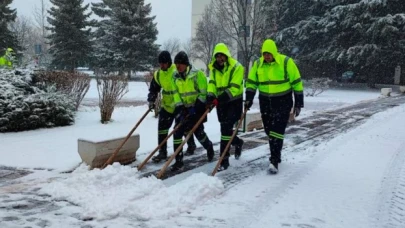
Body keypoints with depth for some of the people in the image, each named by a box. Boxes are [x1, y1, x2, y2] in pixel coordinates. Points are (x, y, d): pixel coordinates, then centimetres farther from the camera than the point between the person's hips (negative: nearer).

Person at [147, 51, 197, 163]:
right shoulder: (158, 75, -1)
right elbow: (153, 89, 9)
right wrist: (151, 101, -7)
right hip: (167, 106, 4)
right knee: (162, 127, -3)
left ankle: (191, 144, 37)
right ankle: (162, 152, 5)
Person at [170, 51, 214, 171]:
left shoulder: (197, 74, -13)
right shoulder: (176, 77, 3)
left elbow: (204, 92, -14)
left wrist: (196, 107, -19)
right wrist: (179, 106, -7)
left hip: (197, 108, -5)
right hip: (184, 108, 5)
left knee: (198, 132, 2)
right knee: (177, 132, -6)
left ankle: (209, 147, 36)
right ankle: (179, 161, 1)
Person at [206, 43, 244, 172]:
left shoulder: (236, 67, -15)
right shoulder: (214, 68, 4)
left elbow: (234, 87, -23)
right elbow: (212, 84, -5)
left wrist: (220, 98, -33)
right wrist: (210, 97, -25)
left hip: (234, 101, -6)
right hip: (221, 102, 6)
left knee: (226, 128, -14)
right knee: (225, 128, 15)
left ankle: (224, 160, -8)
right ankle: (238, 143, 46)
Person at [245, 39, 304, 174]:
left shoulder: (286, 62, -11)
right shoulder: (258, 64, 0)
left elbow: (296, 82, -6)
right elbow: (251, 82, 6)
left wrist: (298, 103, -6)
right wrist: (249, 99, -8)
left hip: (283, 101, -4)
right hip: (265, 101, 5)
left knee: (277, 131, -11)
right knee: (269, 130, 11)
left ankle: (274, 161, -8)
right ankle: (276, 155, 31)